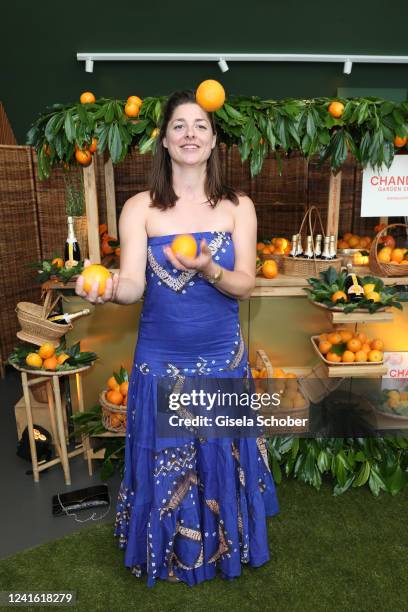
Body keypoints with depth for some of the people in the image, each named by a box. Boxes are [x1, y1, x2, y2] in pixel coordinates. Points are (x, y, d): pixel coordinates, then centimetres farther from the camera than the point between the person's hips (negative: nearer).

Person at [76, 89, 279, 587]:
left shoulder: (237, 206, -2)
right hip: (160, 361, 0)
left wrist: (208, 270, -28)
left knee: (221, 460, 17)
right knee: (164, 465, 15)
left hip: (222, 359, 1)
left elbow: (245, 285, -8)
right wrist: (109, 289, -38)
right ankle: (168, 553, 44)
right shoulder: (140, 207, -5)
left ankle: (222, 546, 46)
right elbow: (133, 283, -15)